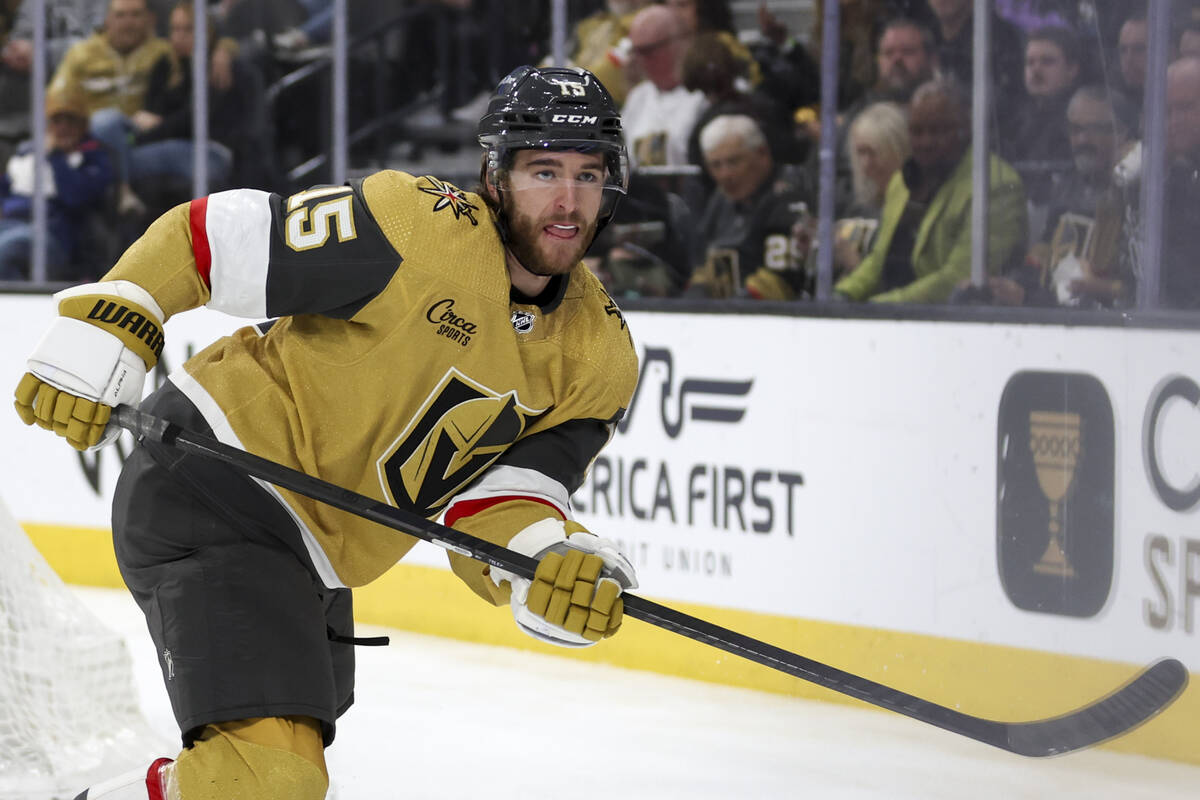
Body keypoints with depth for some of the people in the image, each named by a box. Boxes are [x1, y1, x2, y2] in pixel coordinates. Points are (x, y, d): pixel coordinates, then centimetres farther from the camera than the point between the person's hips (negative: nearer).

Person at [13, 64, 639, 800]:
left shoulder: (600, 353, 1)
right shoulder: (419, 228, -19)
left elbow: (494, 495, -7)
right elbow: (206, 236, -13)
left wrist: (555, 563, -28)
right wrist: (102, 336, -20)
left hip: (313, 559, 9)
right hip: (212, 490, -9)